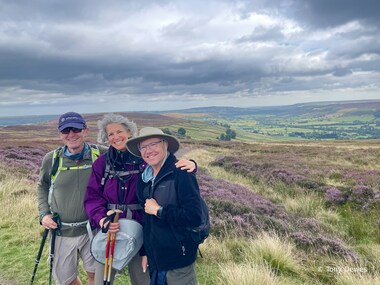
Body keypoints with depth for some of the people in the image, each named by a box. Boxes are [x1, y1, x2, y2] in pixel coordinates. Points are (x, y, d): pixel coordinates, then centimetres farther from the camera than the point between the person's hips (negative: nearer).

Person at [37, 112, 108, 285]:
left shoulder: (100, 155, -11)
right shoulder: (51, 159, -5)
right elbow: (42, 187, 11)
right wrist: (44, 214, -1)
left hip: (93, 229, -2)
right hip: (62, 231, 2)